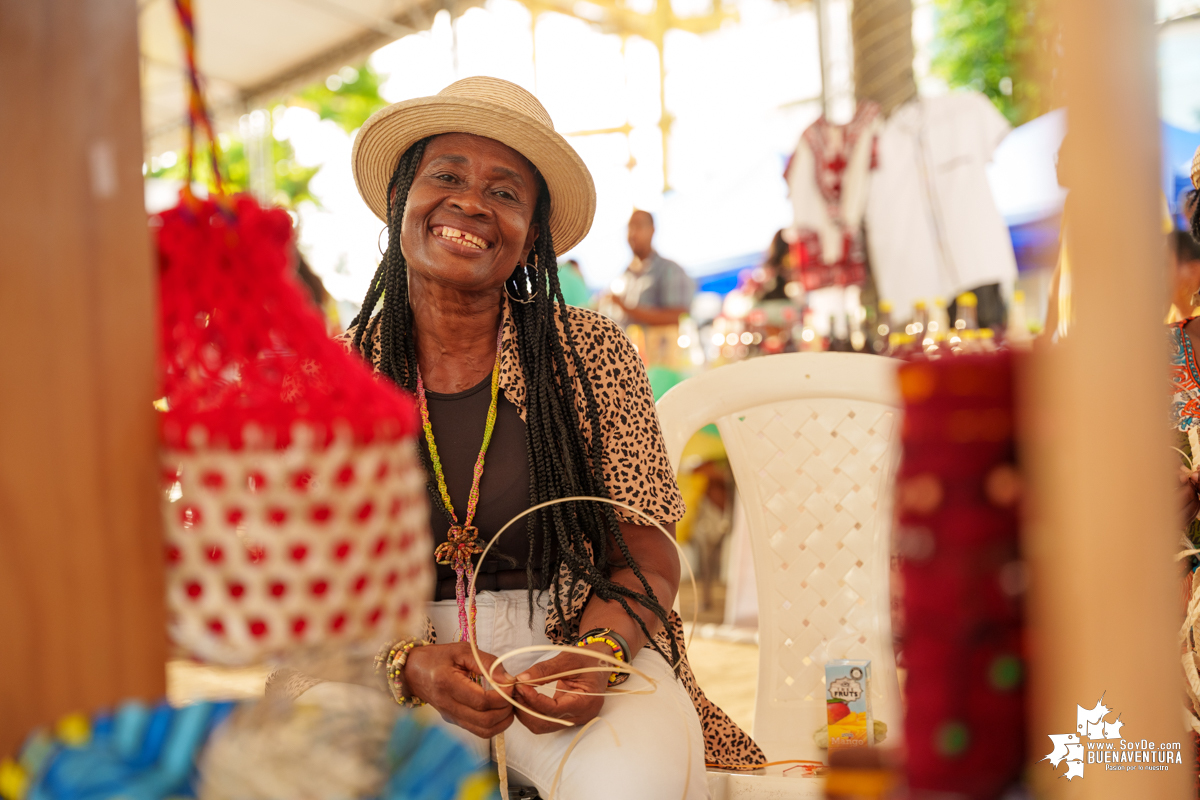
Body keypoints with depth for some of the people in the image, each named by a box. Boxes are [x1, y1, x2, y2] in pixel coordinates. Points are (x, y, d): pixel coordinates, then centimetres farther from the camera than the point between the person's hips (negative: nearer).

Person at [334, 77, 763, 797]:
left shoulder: (592, 354, -1)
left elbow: (647, 563, -2)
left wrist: (596, 655, -23)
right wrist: (413, 665, -20)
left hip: (576, 638, 0)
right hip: (385, 665, 1)